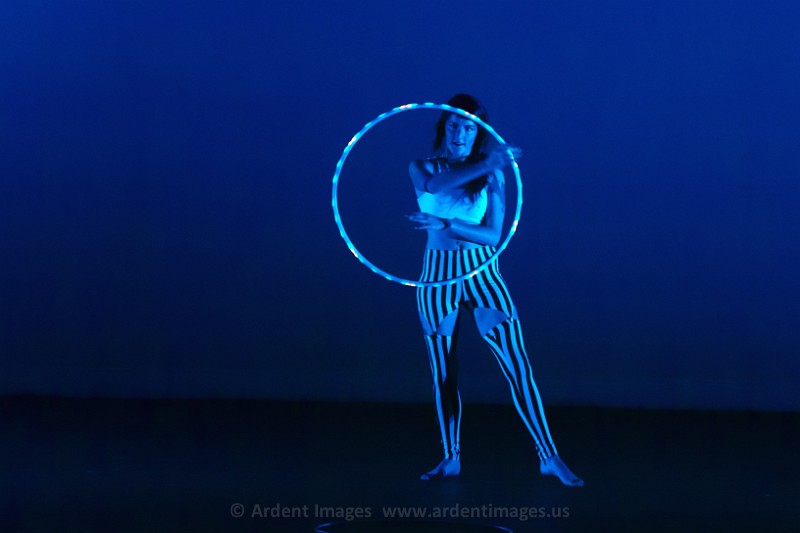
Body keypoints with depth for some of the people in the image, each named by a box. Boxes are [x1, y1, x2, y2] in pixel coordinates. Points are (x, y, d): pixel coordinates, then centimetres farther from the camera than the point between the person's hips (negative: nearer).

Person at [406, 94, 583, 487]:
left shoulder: (491, 174, 0)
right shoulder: (423, 168, 2)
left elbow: (493, 235, -7)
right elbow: (435, 184, -23)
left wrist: (446, 225, -21)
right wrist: (485, 164, -34)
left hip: (482, 275, -1)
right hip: (438, 277, 1)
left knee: (518, 367, -7)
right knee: (442, 372, 7)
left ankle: (549, 457, -4)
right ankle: (450, 458, 20)